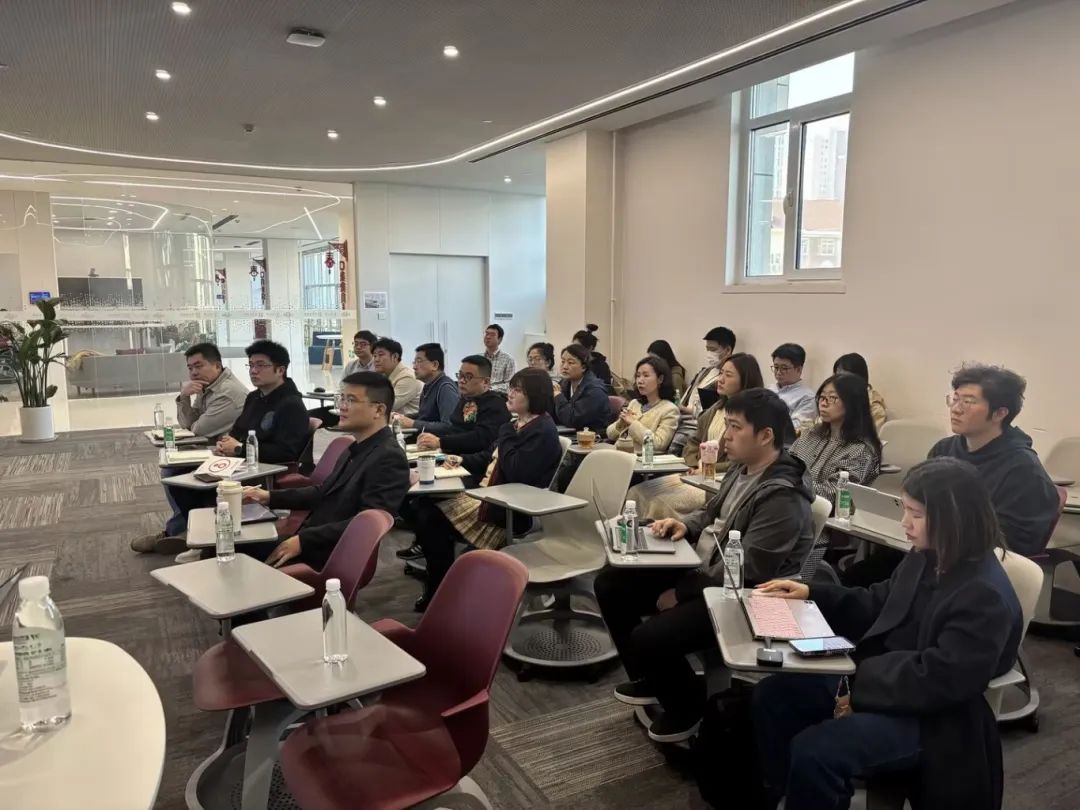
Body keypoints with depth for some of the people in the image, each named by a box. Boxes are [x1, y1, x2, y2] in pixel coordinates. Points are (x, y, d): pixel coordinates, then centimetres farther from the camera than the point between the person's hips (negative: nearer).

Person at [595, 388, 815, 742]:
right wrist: (685, 524, -2)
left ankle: (687, 705, 7)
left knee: (648, 636, -26)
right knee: (610, 584, 5)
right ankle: (651, 680, 21)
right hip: (700, 568, 10)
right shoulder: (742, 468, 3)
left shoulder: (782, 498, -25)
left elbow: (744, 574, -26)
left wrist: (681, 593, -19)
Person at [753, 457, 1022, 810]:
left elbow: (937, 680, -26)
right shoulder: (925, 557, 4)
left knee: (812, 750, -26)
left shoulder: (985, 597, -23)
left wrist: (861, 686, -19)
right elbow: (877, 607, 17)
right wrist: (812, 593, 7)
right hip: (881, 677, 9)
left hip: (929, 717, -9)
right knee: (772, 695, 0)